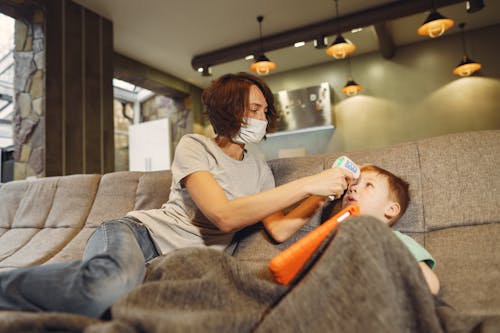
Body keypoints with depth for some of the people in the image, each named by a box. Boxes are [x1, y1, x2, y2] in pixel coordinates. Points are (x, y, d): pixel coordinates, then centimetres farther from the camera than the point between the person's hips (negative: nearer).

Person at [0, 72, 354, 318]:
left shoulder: (260, 169, 15)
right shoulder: (193, 147, -3)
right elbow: (225, 216, -18)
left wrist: (324, 194, -5)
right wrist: (307, 184, -18)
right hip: (143, 231, -3)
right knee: (110, 286, -39)